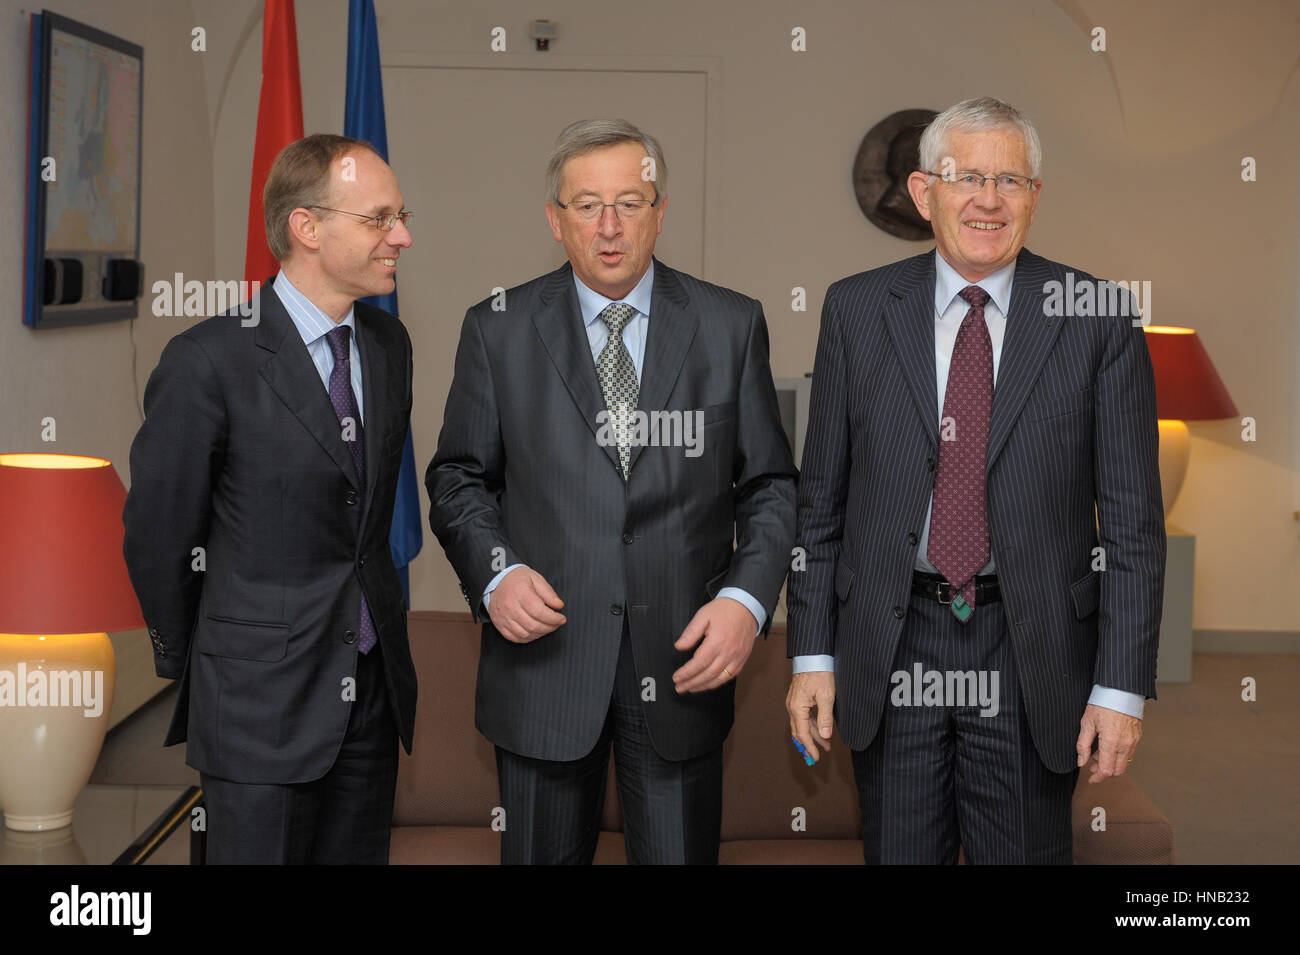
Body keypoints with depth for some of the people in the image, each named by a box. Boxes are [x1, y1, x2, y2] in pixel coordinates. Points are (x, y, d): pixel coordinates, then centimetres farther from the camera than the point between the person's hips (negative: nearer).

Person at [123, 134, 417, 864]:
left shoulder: (389, 343, 5)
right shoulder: (210, 362, -15)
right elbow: (158, 533, -6)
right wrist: (186, 660, 6)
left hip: (373, 689, 6)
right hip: (262, 700, -6)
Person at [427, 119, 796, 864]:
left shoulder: (732, 325, 3)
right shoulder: (498, 330, 2)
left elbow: (770, 484, 4)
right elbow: (459, 477, 7)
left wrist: (747, 599, -11)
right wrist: (495, 573, -12)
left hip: (684, 660, 0)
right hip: (544, 652, 0)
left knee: (684, 852, 8)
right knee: (542, 853, 13)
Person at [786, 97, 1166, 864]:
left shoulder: (1099, 322, -3)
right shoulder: (857, 310, 2)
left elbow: (1132, 517, -3)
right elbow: (821, 497, 5)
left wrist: (1122, 687, -6)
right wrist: (812, 655, 1)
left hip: (1033, 652, -1)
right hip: (890, 648, 1)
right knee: (898, 853, 12)